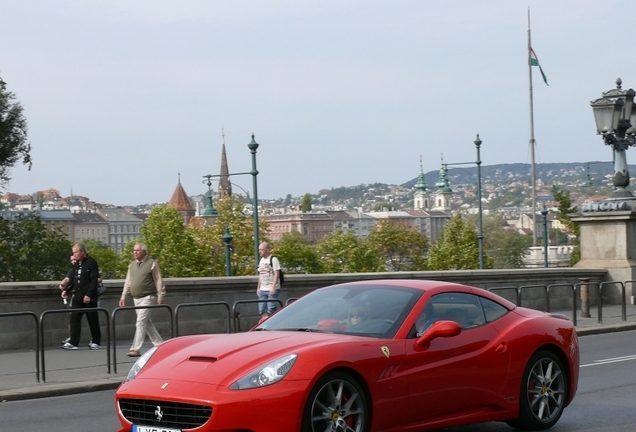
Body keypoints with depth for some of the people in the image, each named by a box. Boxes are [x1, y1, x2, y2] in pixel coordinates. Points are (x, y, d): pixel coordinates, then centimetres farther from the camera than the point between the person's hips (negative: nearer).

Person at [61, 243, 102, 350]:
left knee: (93, 320, 2)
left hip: (89, 297, -6)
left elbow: (94, 280, -14)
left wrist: (89, 295, -19)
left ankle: (96, 342, 12)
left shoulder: (91, 262, -9)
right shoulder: (76, 264, 14)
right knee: (74, 318, -1)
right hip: (77, 297, 7)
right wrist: (66, 290, 6)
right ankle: (73, 342, -2)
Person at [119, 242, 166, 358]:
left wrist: (160, 297, -10)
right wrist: (123, 297, 9)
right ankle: (159, 344, 22)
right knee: (147, 322, 11)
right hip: (136, 298, 7)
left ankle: (136, 349, -15)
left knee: (141, 322, -13)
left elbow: (159, 282, -6)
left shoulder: (152, 264, -6)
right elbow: (128, 282, 16)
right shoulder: (132, 265, 13)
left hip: (148, 297, -7)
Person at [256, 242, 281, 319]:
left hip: (272, 290, -8)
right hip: (263, 289, 8)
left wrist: (273, 287, -21)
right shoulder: (261, 260, 15)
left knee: (271, 309, -9)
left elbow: (276, 274, -14)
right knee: (262, 310, 4)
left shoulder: (273, 259, -8)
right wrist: (258, 288, 17)